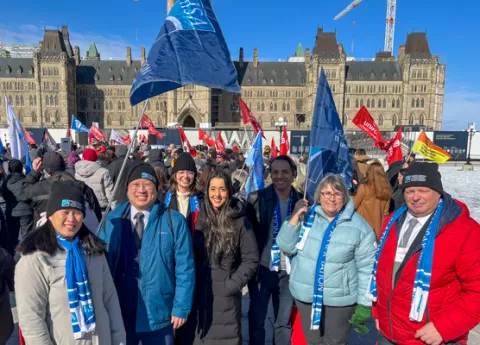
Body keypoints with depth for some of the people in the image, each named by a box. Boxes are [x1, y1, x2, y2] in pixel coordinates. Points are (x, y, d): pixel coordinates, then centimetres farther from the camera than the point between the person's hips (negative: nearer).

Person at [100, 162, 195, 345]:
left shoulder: (174, 221, -9)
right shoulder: (112, 220, -2)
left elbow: (184, 268, -8)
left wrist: (181, 307, -10)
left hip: (158, 314, -1)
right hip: (118, 313, 2)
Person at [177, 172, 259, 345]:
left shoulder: (240, 222, -7)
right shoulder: (198, 218, 0)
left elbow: (251, 260, -4)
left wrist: (232, 285, -10)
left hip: (226, 295, -2)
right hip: (196, 292, 3)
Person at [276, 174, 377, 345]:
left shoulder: (359, 227, -9)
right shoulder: (307, 217, -4)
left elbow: (367, 268, -6)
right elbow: (286, 247, -6)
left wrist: (364, 304, -6)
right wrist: (295, 217, -16)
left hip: (340, 299, -3)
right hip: (305, 295, 3)